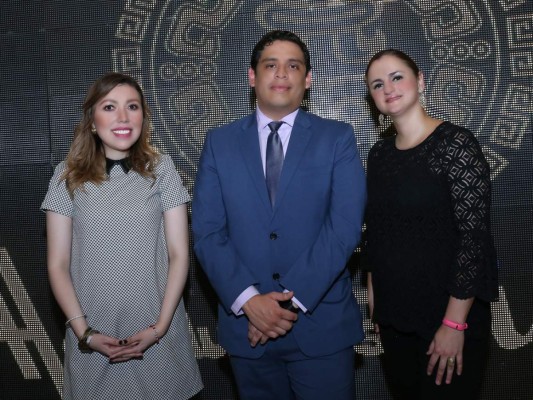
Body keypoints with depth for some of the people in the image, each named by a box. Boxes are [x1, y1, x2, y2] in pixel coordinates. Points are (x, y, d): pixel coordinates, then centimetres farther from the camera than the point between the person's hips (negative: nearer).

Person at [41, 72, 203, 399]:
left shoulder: (162, 170, -2)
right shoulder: (68, 177, -1)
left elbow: (179, 255, -3)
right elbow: (58, 265, 0)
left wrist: (160, 326, -10)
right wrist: (84, 332, -9)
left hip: (157, 335, 0)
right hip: (92, 339, 1)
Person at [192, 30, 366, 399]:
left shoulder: (338, 139, 0)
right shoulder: (220, 143, 4)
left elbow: (345, 227, -10)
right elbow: (207, 232, -2)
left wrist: (293, 298, -16)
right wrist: (248, 300, -14)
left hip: (322, 324, -1)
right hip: (246, 325, 2)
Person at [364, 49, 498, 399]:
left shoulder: (455, 143, -15)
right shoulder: (379, 154, 4)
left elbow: (474, 235, -18)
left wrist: (454, 323, -19)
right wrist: (373, 290, 10)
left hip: (448, 314, -6)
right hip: (392, 312, 6)